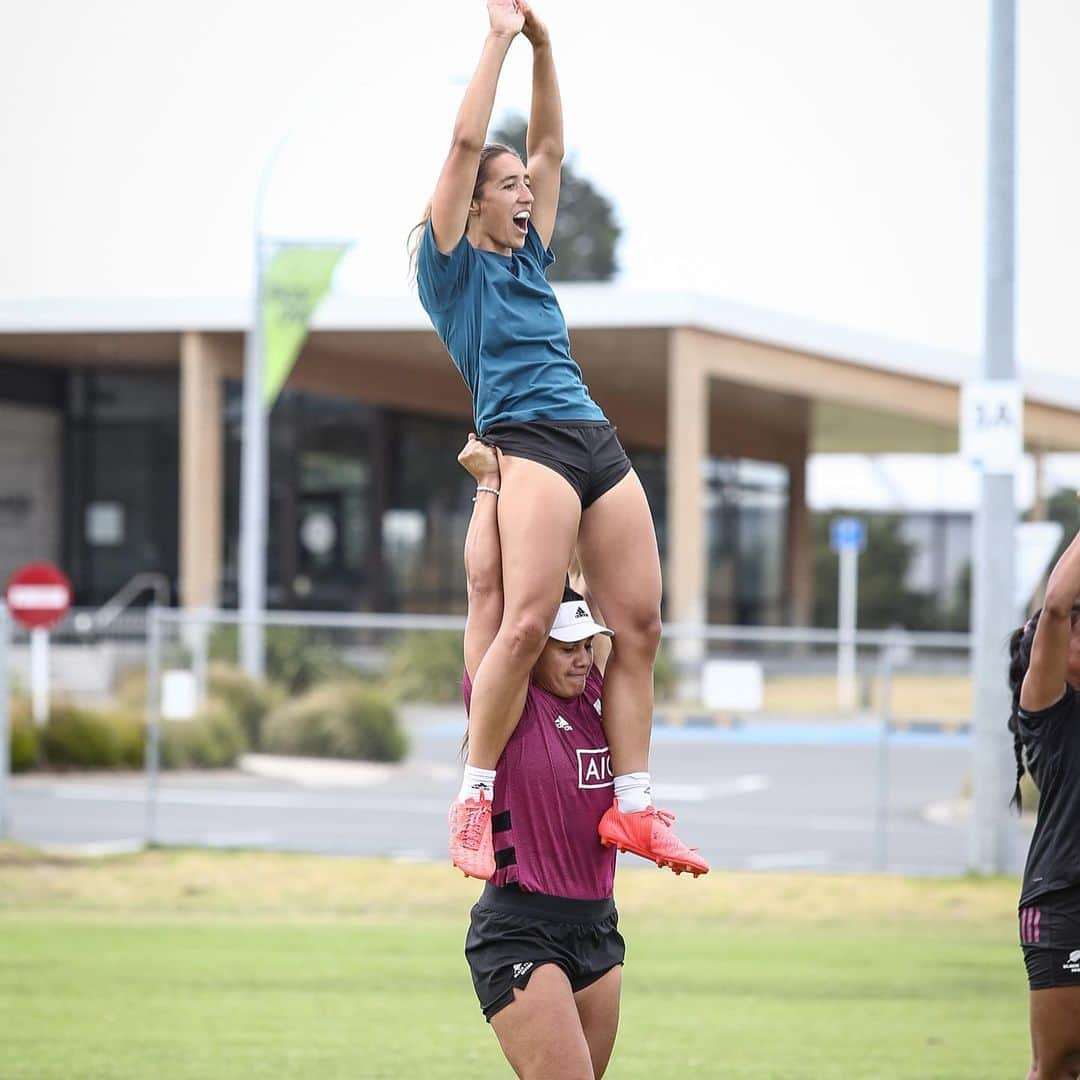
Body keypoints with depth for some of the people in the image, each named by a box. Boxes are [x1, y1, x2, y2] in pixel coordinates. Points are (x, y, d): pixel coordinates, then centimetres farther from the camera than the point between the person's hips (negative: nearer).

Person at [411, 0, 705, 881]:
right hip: (529, 438, -8)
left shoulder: (527, 257, 25)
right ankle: (475, 799, -14)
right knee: (528, 621, -20)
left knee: (639, 623, 0)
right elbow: (466, 143, -1)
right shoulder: (452, 264, 7)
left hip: (598, 440, 8)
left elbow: (549, 147, 26)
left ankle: (632, 806, 4)